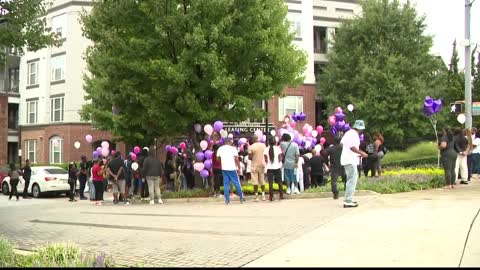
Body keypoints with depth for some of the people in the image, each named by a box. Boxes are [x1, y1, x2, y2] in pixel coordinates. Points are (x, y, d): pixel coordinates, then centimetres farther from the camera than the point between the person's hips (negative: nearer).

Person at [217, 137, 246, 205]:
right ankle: (241, 198, 12)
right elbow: (237, 159, -8)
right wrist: (239, 168, -2)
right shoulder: (233, 148, -5)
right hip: (232, 168, -3)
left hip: (224, 169, 3)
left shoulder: (220, 149, 6)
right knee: (237, 183, 6)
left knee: (226, 184, 5)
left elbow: (218, 158, 12)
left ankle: (227, 200, 2)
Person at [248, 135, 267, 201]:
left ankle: (256, 196, 0)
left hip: (254, 166, -4)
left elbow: (250, 157, -11)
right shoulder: (263, 145, -1)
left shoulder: (251, 147, -12)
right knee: (262, 181, 12)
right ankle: (263, 195, 13)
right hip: (261, 165, 4)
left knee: (255, 182, 0)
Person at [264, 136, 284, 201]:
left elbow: (265, 159, -1)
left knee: (270, 183, 3)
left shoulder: (266, 149, -2)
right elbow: (280, 158, -2)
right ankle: (281, 195, 11)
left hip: (269, 168, 0)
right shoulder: (278, 148, -5)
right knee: (279, 182, 10)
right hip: (277, 167, 0)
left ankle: (271, 196, 1)